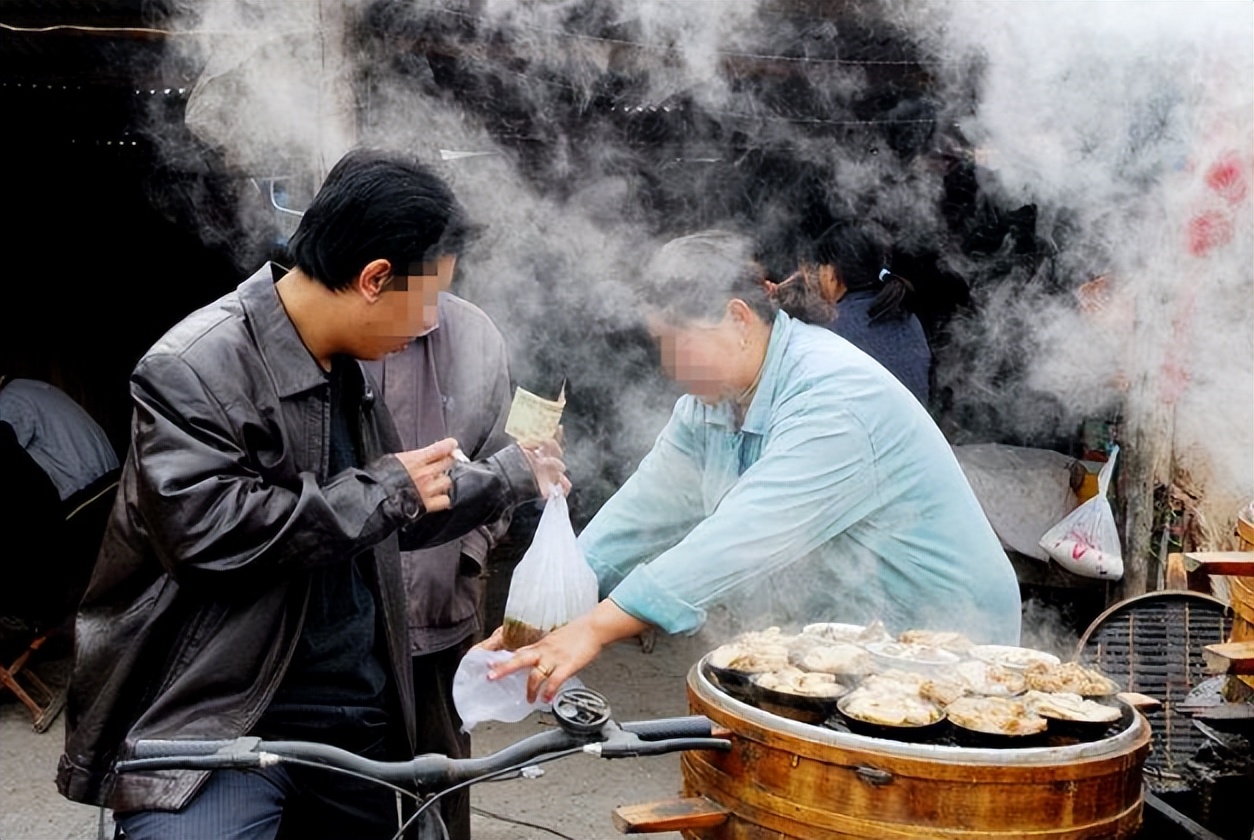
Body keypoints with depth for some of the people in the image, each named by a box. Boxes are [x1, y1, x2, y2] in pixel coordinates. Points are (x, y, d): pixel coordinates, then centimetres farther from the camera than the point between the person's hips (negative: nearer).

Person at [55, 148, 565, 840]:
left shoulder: (349, 373, 12)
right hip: (216, 731, -7)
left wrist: (513, 475, 25)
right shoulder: (191, 369, -15)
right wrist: (383, 490, -18)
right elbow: (206, 530, -26)